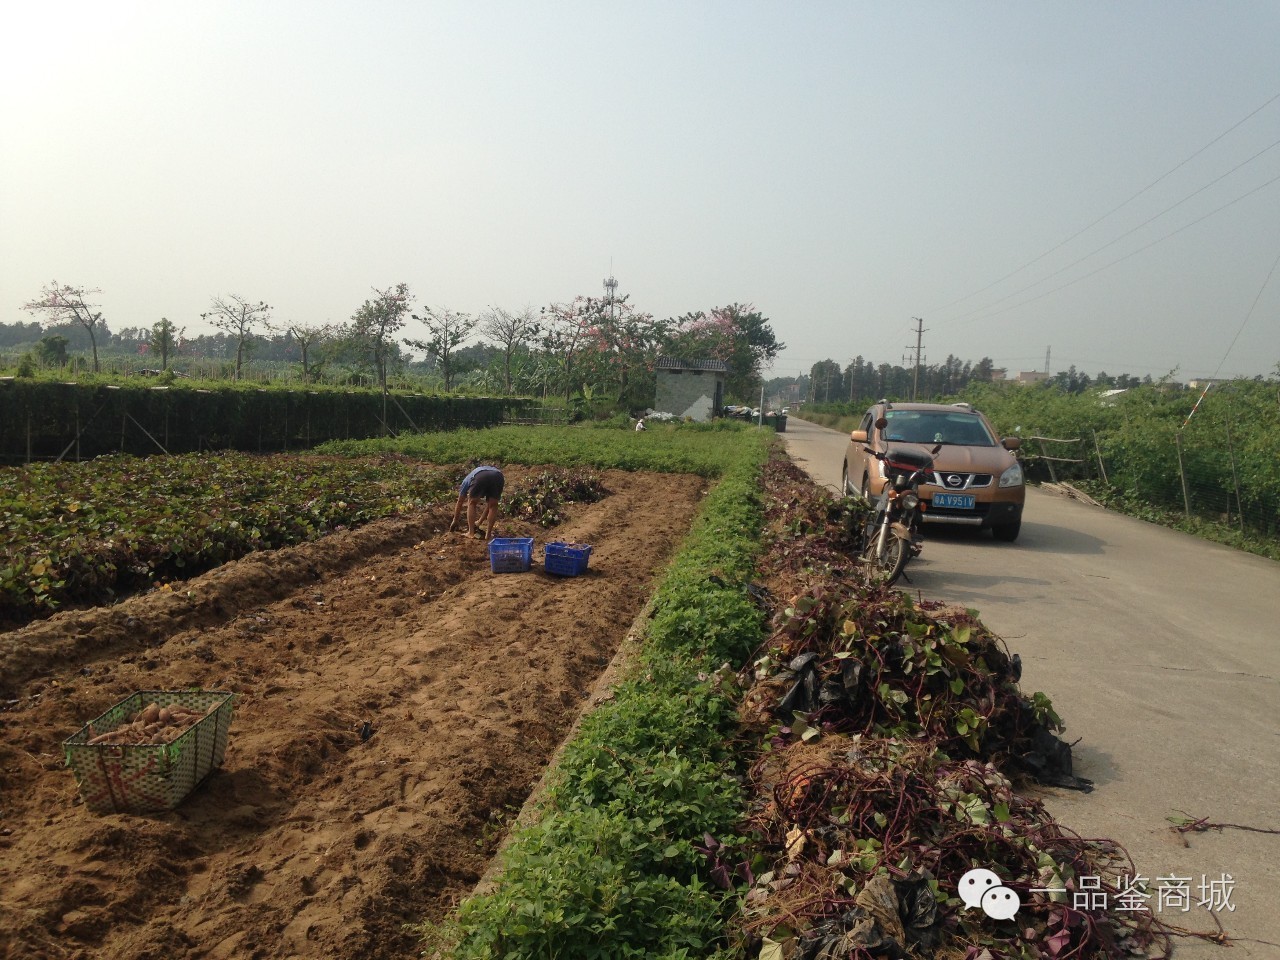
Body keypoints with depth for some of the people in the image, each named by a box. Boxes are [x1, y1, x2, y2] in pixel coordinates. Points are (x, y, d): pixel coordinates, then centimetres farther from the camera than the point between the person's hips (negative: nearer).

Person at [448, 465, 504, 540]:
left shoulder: (467, 479, 41)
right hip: (498, 476, 2)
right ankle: (488, 534, 17)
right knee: (493, 505, 21)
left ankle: (471, 533, 16)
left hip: (480, 477, -2)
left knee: (472, 503, 20)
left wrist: (455, 521, 54)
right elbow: (491, 505, 49)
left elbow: (459, 503, 43)